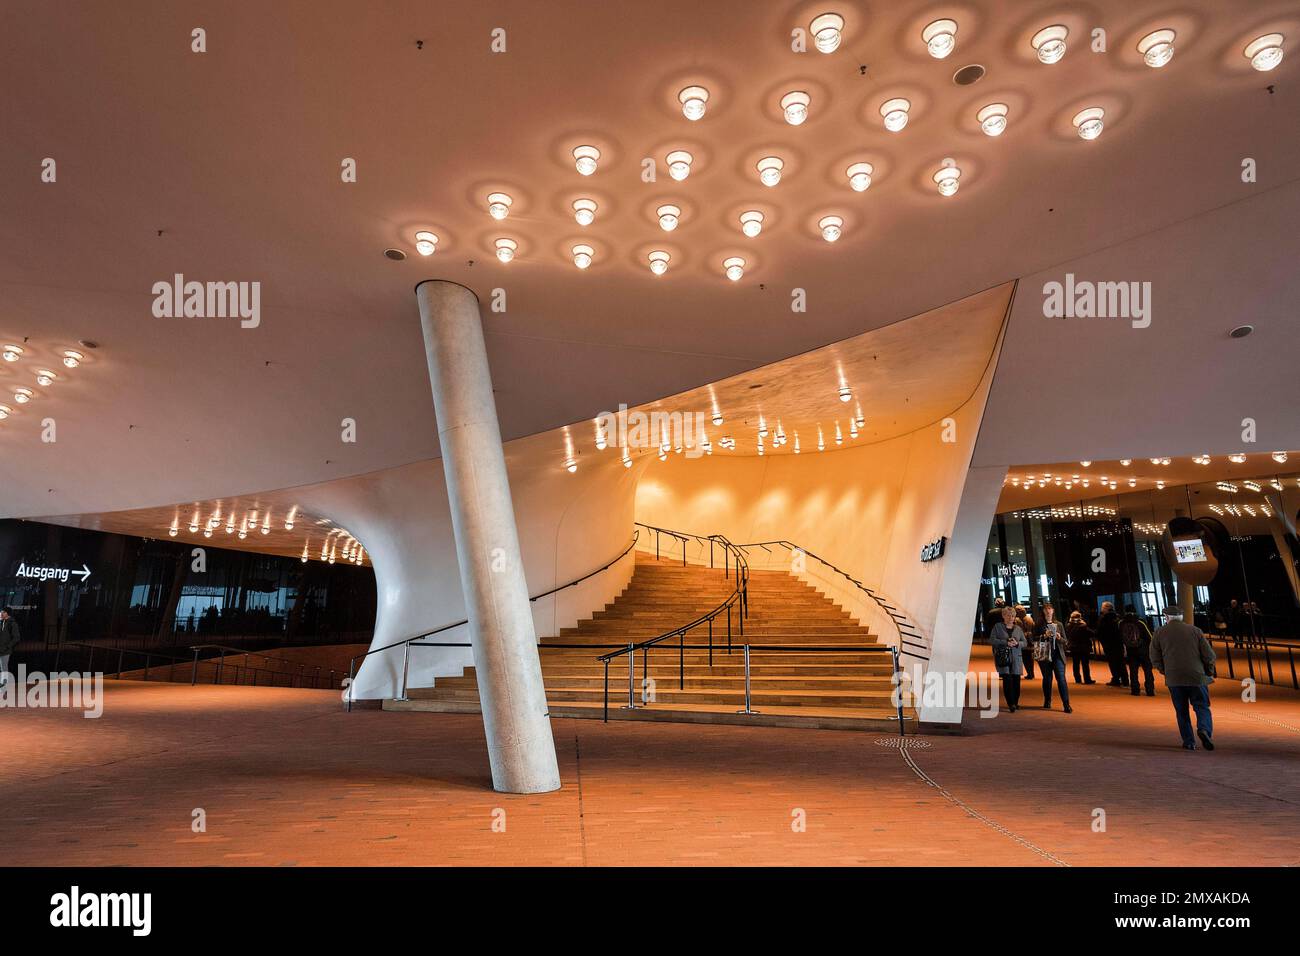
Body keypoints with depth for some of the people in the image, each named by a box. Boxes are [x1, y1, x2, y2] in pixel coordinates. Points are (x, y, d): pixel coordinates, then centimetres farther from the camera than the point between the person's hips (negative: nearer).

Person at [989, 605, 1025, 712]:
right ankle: (1011, 704, -10)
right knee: (1007, 680, -12)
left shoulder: (1018, 628, 14)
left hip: (1016, 658, 3)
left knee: (1016, 680, 2)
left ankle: (1015, 702, 19)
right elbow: (991, 640, -2)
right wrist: (1006, 642, -13)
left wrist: (1017, 643, -8)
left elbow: (1024, 643, 13)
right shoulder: (997, 626, 5)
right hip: (1003, 658, -3)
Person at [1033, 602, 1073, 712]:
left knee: (1061, 678, -9)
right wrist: (1044, 636, -16)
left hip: (1057, 655, 0)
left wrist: (1059, 638, -11)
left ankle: (1066, 704, -6)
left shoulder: (1059, 624, 9)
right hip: (1044, 655, 0)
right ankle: (1047, 702, 21)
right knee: (1047, 678, 8)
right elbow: (1034, 639, 0)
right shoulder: (1039, 625, 5)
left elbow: (1065, 641, 10)